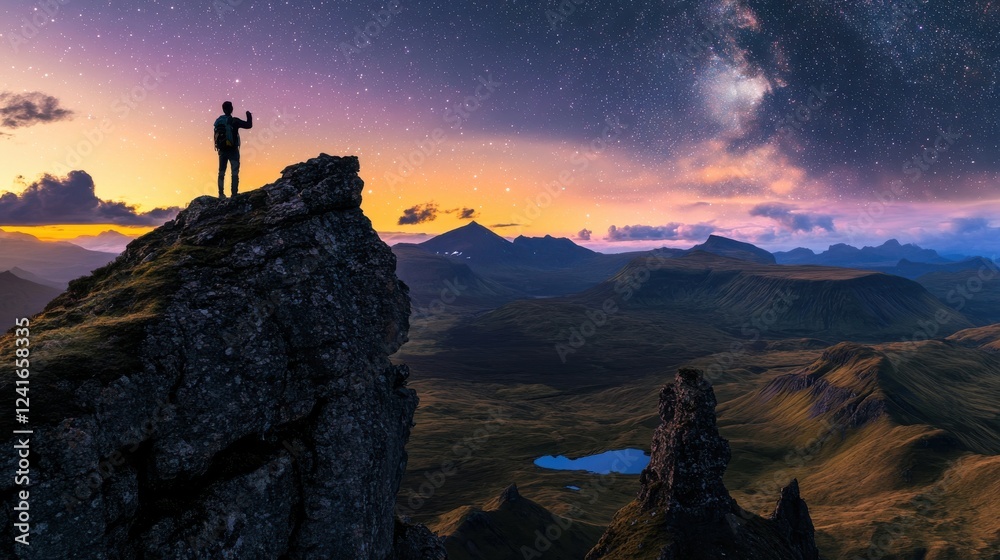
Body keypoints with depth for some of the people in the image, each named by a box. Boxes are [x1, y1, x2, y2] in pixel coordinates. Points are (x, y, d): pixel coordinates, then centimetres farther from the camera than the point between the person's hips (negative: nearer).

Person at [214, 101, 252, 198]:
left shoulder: (218, 121, 4)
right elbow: (249, 125, -7)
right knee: (235, 173, 0)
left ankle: (221, 194, 12)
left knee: (221, 172, 12)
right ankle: (234, 194, -6)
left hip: (222, 150, 4)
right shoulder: (234, 121, -11)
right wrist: (249, 116, 10)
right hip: (233, 150, -4)